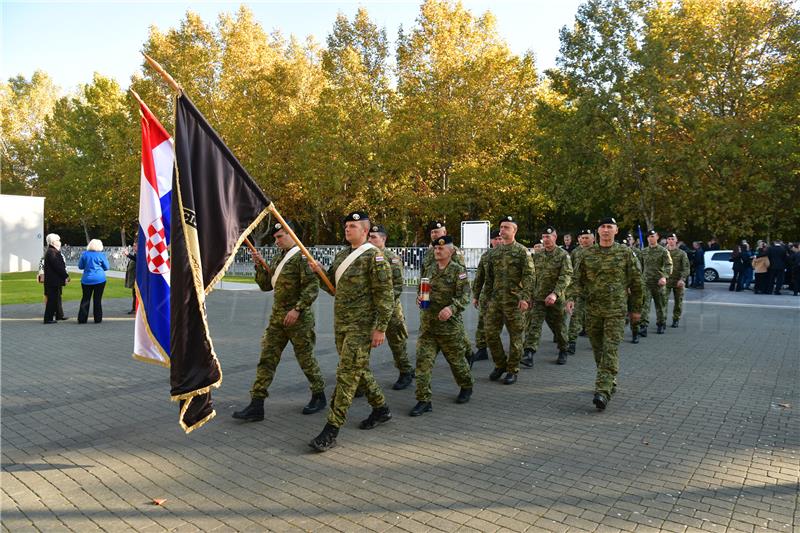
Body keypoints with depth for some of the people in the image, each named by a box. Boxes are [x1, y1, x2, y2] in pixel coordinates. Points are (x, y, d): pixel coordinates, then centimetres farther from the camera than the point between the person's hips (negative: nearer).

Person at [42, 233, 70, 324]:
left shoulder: (55, 252, 16)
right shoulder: (51, 252, -16)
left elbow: (60, 265, 16)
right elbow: (58, 266, -21)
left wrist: (65, 276, 10)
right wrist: (66, 276, -15)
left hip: (55, 280, 10)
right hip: (53, 280, -10)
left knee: (56, 298, 18)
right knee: (52, 299, -5)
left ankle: (59, 315, 28)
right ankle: (48, 318, 0)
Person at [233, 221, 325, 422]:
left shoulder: (302, 256, -10)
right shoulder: (277, 258, 15)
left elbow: (312, 287, -18)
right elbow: (265, 285, 17)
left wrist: (297, 309, -23)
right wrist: (259, 266, 2)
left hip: (299, 318, -7)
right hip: (277, 317, 8)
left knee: (306, 358, 5)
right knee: (267, 358, 3)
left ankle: (319, 396, 25)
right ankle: (256, 406, 5)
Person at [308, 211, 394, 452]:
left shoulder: (374, 257, -11)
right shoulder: (341, 256, 13)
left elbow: (385, 295, -13)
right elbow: (333, 288, 20)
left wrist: (381, 328, -17)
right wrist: (320, 272, 2)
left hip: (361, 326, -8)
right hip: (340, 323, 8)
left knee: (347, 374, -8)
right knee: (359, 369, 18)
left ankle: (331, 430, -4)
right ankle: (381, 409, 36)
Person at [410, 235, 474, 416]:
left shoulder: (459, 271, -7)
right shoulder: (431, 271, 12)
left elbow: (464, 295, -16)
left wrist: (452, 308, -33)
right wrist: (420, 297, 0)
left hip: (450, 326, -5)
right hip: (427, 325, 5)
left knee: (456, 360, 12)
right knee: (423, 361, -4)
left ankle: (467, 387, 39)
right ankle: (424, 400, 1)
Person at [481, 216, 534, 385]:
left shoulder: (522, 251, -3)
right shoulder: (493, 252, 12)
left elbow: (529, 277, -9)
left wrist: (525, 298, -17)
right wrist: (488, 296, 14)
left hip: (514, 300, -5)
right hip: (495, 300, 5)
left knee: (515, 336, 3)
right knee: (490, 333, 3)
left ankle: (512, 370, 15)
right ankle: (500, 364, 21)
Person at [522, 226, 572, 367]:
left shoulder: (563, 255, -6)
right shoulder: (537, 256, 9)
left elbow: (566, 276, -16)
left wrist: (555, 293, -29)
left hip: (556, 299, -3)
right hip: (537, 298, 3)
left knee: (558, 327, 12)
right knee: (533, 325, -9)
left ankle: (563, 351, 33)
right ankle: (529, 355, -15)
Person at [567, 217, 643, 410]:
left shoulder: (625, 253, 1)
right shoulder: (588, 254, 7)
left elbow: (636, 283, 5)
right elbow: (577, 279, 6)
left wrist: (635, 309, 6)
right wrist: (571, 298, -11)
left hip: (616, 310, -3)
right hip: (592, 310, 4)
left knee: (610, 350, -12)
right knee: (598, 349, 11)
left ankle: (603, 391, -16)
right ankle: (610, 383, 29)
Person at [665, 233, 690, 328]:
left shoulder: (682, 253, 4)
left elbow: (686, 267, -2)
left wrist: (682, 279, -15)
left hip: (678, 281, 0)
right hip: (666, 280, 0)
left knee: (678, 301, 7)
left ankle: (676, 320, 19)